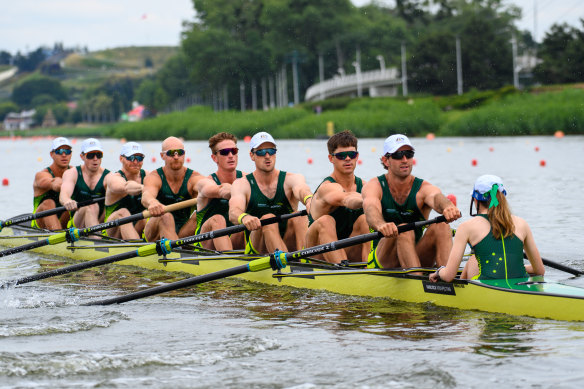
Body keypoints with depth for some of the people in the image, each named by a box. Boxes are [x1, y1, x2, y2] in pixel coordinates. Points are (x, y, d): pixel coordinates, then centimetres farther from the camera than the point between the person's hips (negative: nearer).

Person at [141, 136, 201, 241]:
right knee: (165, 216, -34)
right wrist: (152, 203, -58)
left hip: (183, 232, 2)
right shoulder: (154, 178, -6)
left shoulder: (193, 178, -3)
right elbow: (146, 196, -30)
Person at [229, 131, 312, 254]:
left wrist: (309, 200, -49)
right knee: (268, 219, -29)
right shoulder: (242, 184, 3)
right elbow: (233, 212, -18)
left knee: (298, 217, -25)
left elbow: (301, 189, -21)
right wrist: (244, 217, -45)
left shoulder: (291, 179, 4)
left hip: (289, 245, 1)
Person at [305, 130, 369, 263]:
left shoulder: (363, 186, 5)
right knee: (325, 221, -32)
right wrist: (365, 200, -61)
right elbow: (345, 199, -40)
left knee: (365, 219, -19)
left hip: (350, 253, 4)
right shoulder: (327, 187, -17)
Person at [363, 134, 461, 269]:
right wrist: (381, 225, -55)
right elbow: (371, 209, -29)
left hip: (417, 258, 2)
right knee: (403, 231, -31)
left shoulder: (423, 188, -3)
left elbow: (437, 197, -28)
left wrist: (448, 207, -56)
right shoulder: (374, 186, -5)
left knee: (441, 226, -24)